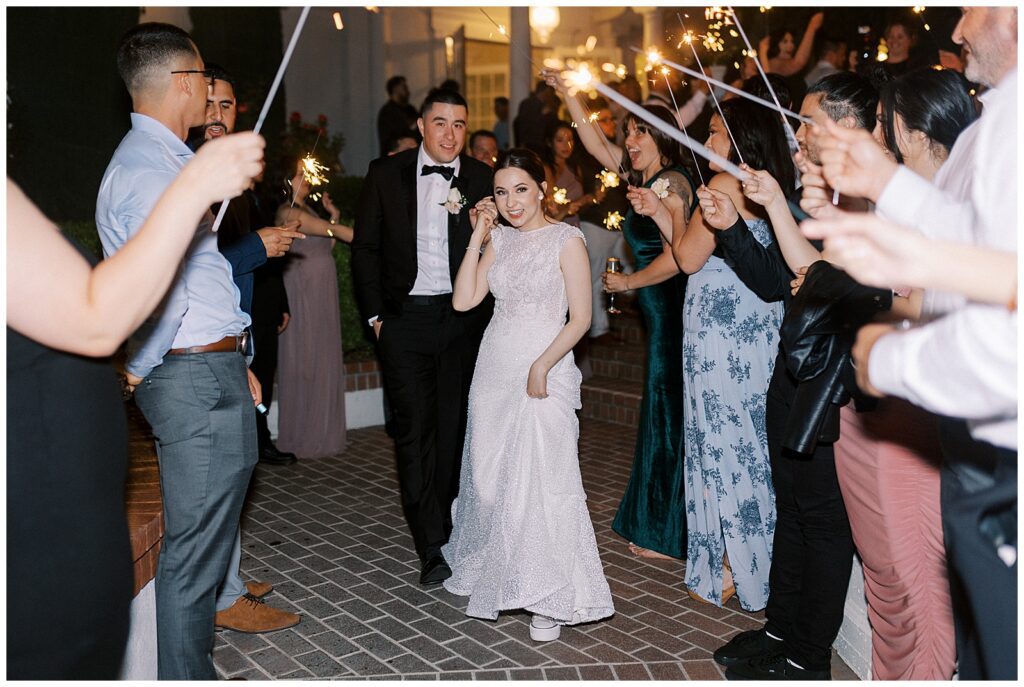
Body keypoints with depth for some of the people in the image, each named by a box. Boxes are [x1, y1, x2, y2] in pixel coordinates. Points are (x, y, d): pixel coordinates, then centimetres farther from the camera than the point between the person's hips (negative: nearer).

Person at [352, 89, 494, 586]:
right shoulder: (385, 174, 3)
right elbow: (365, 247, 5)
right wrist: (374, 314, 1)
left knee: (454, 427, 8)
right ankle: (431, 548, 2)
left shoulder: (482, 179, 3)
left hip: (463, 317, 1)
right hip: (404, 319, -1)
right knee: (415, 430, -3)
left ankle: (447, 530, 24)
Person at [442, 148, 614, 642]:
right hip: (494, 369, 6)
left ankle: (549, 599, 7)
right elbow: (463, 301, 1)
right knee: (490, 478, 11)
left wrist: (542, 366, -17)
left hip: (543, 374, -5)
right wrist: (478, 236, -1)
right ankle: (493, 576, 31)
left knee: (540, 482, -6)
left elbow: (581, 318, -8)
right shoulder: (499, 240, 10)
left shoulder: (566, 240, -5)